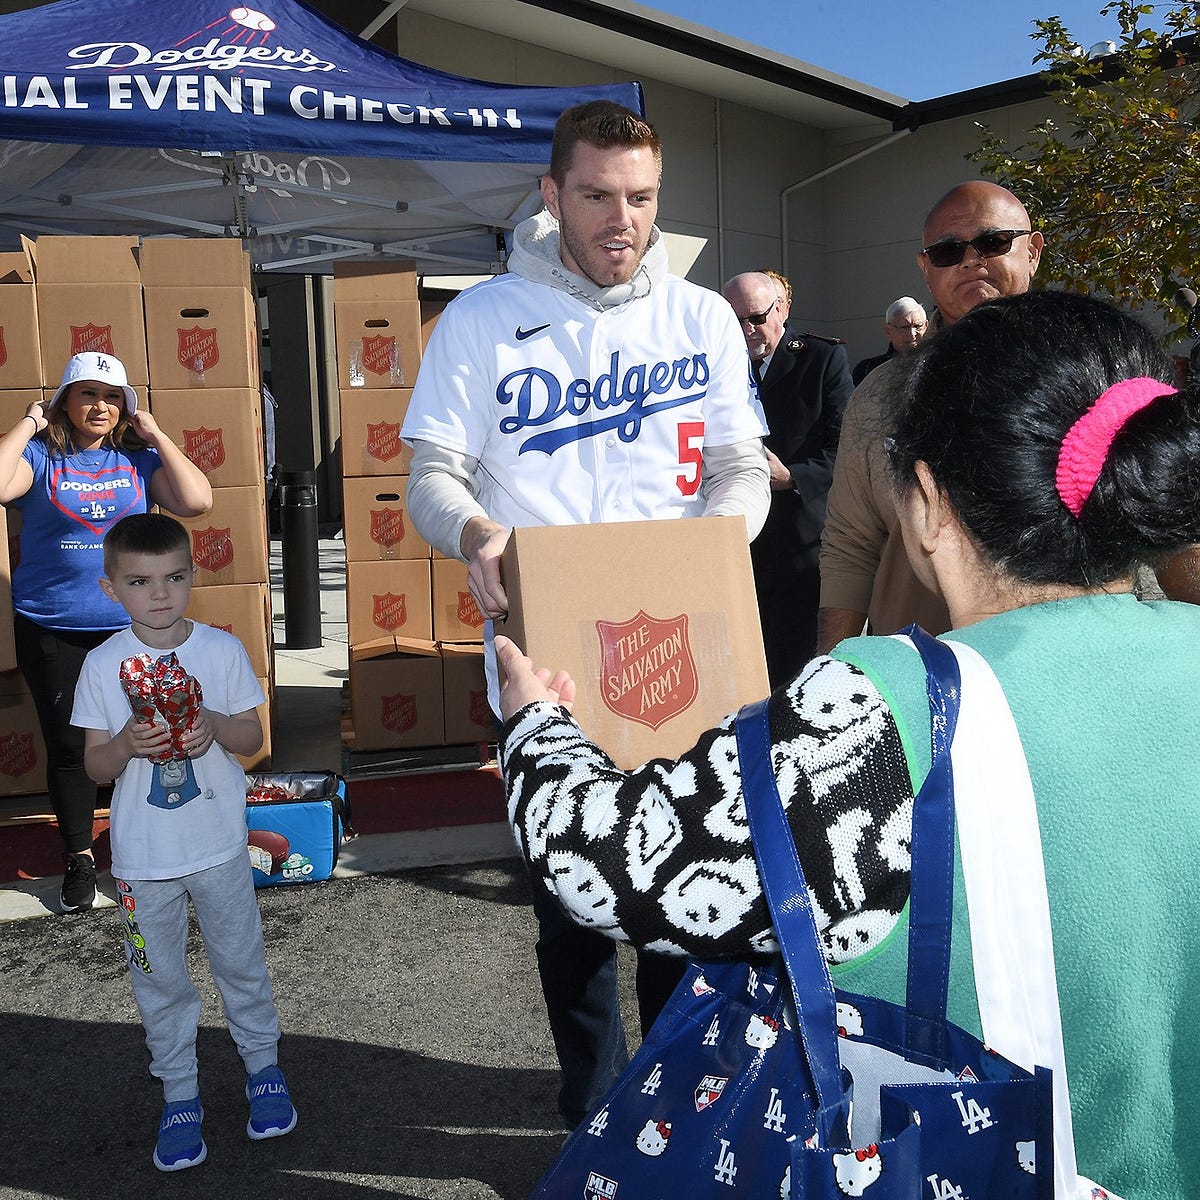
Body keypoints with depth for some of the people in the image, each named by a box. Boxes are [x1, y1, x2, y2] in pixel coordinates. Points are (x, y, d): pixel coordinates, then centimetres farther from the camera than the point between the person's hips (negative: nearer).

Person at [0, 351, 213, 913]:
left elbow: (196, 501, -9)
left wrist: (156, 435, -5)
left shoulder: (138, 458, 4)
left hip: (133, 625, 1)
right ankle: (78, 857, 25)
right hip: (52, 630, -1)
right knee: (67, 745, 8)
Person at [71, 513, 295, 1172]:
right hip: (142, 857, 1)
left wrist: (215, 725, -22)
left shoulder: (223, 649, -8)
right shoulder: (103, 666, -8)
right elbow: (95, 766, -4)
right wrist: (125, 746, -25)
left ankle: (262, 1065, 38)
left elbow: (253, 738, -1)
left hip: (219, 845, 0)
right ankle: (180, 1095, 33)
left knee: (241, 962, 15)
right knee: (159, 980, 14)